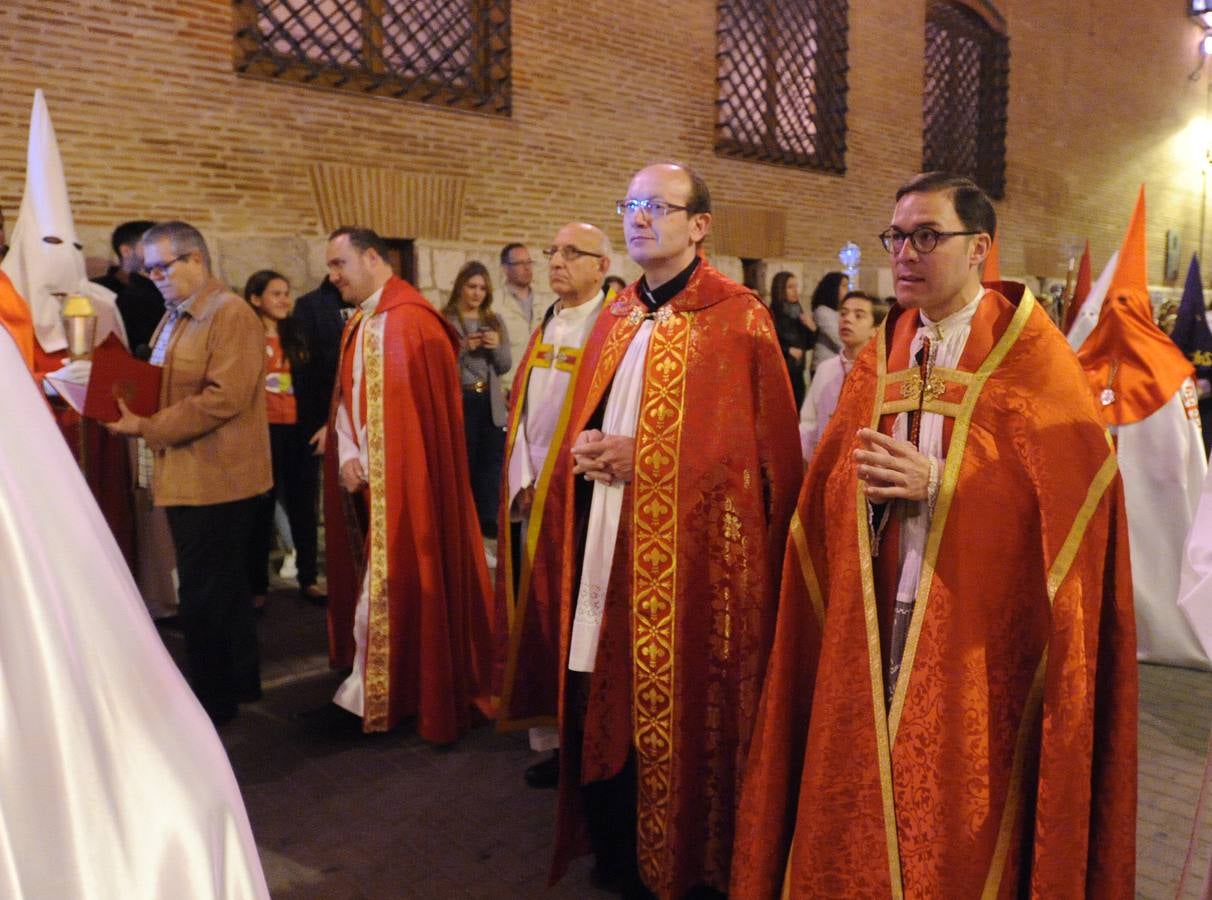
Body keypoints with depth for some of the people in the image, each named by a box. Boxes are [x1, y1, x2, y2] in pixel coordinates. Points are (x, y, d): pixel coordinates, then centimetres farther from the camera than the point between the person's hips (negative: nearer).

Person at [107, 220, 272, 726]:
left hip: (216, 478, -9)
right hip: (186, 475, 9)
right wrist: (133, 407, 2)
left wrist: (148, 427, -20)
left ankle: (212, 700, 15)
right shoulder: (174, 316, 15)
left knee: (203, 596, 0)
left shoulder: (231, 314, -14)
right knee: (224, 589, 18)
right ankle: (240, 683, 32)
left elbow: (224, 399, -23)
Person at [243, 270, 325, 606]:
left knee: (303, 506, 10)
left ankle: (308, 579, 20)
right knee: (262, 509, 4)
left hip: (299, 431, 5)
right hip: (263, 432, -4)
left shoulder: (296, 338, 12)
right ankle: (257, 585, 13)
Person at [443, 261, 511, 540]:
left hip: (490, 402, 4)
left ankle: (489, 525, 10)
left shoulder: (495, 321, 13)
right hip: (459, 401, -4)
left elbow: (505, 365, 11)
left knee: (491, 464, 2)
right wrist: (463, 347, -20)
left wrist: (496, 347, -8)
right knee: (463, 464, 4)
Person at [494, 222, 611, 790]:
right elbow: (521, 408, 11)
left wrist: (557, 484, -14)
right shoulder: (545, 327, 14)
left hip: (581, 495, -6)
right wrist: (524, 482, -1)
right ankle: (550, 734, 25)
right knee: (537, 619, 11)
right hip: (531, 496, 7)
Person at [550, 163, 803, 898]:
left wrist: (642, 458, -14)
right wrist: (586, 450, -5)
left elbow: (766, 448, -9)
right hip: (608, 548, 6)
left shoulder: (738, 319, -7)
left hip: (691, 553, -6)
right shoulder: (615, 319, 13)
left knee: (683, 710, 4)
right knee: (605, 701, 12)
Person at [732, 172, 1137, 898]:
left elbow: (1068, 483, -12)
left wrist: (941, 482, -20)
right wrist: (864, 484, -13)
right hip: (871, 622, 5)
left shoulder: (1030, 352, -5)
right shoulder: (878, 356, 10)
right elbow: (830, 486, 9)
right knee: (862, 799, 12)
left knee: (958, 810, 7)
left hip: (976, 632, -4)